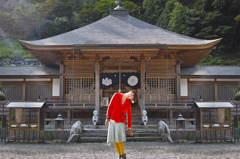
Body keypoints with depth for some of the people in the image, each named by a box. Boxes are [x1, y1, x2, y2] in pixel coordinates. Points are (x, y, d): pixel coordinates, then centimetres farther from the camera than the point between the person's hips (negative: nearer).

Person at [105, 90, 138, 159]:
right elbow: (110, 106, -2)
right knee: (114, 140, -1)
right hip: (112, 121, 0)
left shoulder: (128, 103, 1)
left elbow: (129, 115, 5)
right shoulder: (116, 95, -3)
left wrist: (129, 128, 4)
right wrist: (107, 118, -6)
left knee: (120, 140, -15)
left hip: (120, 122, 0)